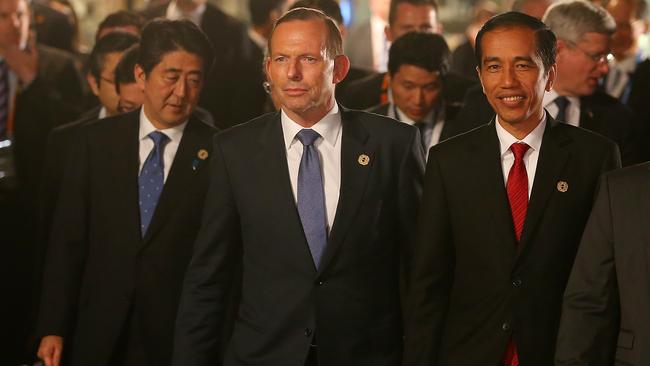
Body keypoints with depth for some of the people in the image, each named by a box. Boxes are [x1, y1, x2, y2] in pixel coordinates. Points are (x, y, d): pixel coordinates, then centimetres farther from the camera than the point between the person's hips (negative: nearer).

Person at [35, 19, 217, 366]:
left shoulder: (217, 152, -4)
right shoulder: (95, 140, 2)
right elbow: (67, 238, 1)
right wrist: (53, 328, -3)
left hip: (179, 336, -2)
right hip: (99, 335, 2)